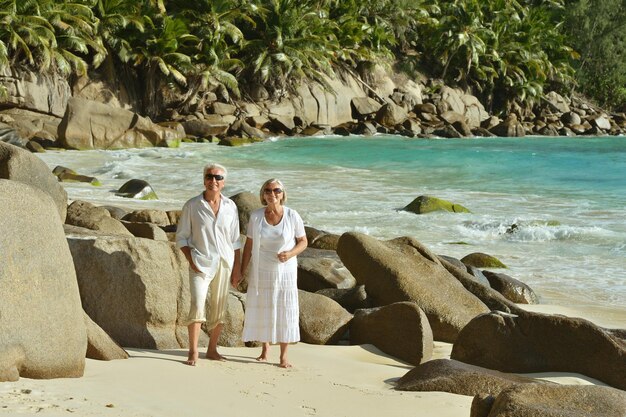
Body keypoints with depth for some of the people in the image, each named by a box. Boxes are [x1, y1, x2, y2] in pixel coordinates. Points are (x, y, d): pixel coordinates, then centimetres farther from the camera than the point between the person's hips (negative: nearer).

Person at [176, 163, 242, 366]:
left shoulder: (230, 206, 5)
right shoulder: (192, 205, -3)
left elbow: (235, 240, 11)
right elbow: (181, 237, 2)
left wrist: (237, 266, 8)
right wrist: (191, 260, -10)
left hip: (224, 263, 3)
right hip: (201, 263, -3)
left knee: (219, 307, 7)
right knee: (197, 304, -17)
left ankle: (212, 349, 20)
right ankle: (193, 352, -14)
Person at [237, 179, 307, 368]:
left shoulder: (292, 216, -11)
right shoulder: (256, 216, -7)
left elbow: (303, 242, -2)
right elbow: (249, 245, 1)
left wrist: (290, 254, -21)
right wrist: (242, 271, 1)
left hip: (285, 272, -1)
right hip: (261, 272, 1)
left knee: (285, 311, -1)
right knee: (262, 309, 7)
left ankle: (284, 356, 9)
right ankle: (265, 349, 28)